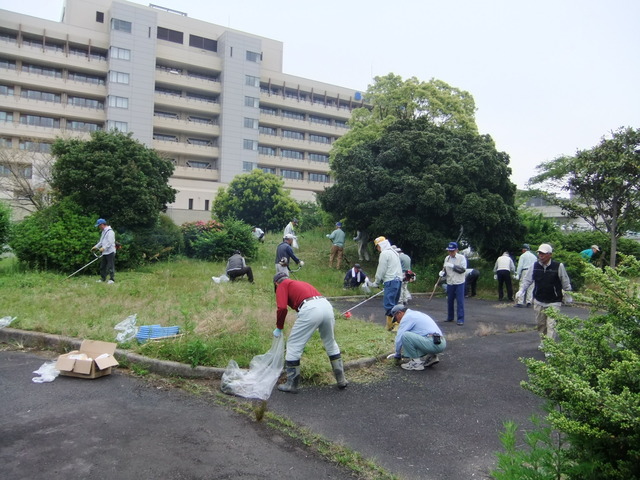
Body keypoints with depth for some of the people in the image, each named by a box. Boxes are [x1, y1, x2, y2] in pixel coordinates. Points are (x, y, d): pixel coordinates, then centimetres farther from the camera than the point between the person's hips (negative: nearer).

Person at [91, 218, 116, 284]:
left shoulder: (110, 231, -13)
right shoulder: (103, 232, 19)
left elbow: (110, 242, -21)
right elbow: (101, 241, 25)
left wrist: (104, 248, -26)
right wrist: (96, 246, 16)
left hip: (110, 252, -10)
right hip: (104, 252, 10)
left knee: (110, 266, -7)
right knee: (102, 266, 12)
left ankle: (112, 279, -3)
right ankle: (103, 278, 20)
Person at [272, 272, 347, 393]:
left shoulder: (282, 285, 17)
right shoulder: (302, 283, 37)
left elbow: (282, 308, 0)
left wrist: (279, 328, 14)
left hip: (310, 309, -7)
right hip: (327, 305, 7)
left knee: (293, 346, 10)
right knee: (331, 344, 25)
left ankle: (291, 385, 18)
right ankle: (341, 380, 34)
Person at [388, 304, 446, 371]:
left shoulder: (406, 317, -3)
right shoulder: (416, 314, 25)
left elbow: (399, 338, -3)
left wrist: (397, 354, 12)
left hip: (433, 344, -10)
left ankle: (417, 362, -5)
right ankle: (430, 357, 13)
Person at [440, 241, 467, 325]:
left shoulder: (461, 257, -7)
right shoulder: (447, 258, 8)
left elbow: (463, 269, -16)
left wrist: (453, 266, -23)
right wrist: (442, 272, -6)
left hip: (459, 283, -5)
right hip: (449, 283, 5)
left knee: (460, 302, -5)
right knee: (449, 301, 13)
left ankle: (461, 319, 0)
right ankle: (450, 317, 26)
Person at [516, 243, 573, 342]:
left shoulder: (558, 266, -10)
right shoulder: (535, 266, -1)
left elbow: (565, 282, 1)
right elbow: (527, 280, 7)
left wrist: (567, 295, 8)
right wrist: (521, 290, -5)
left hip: (554, 302, -4)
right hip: (538, 301, 4)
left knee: (551, 324, -9)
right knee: (541, 323, 14)